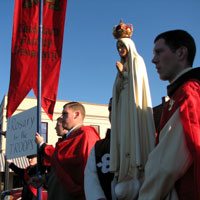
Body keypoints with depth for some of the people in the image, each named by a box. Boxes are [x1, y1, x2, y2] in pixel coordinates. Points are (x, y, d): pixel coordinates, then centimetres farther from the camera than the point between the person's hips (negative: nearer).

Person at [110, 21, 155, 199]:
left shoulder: (137, 61, 4)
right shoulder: (123, 65, 23)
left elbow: (137, 83, -7)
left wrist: (123, 73, -5)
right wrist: (121, 74, 5)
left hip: (135, 105, -7)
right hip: (124, 106, 7)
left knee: (135, 135, -16)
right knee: (125, 137, -3)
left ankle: (137, 172, -21)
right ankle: (127, 170, -7)